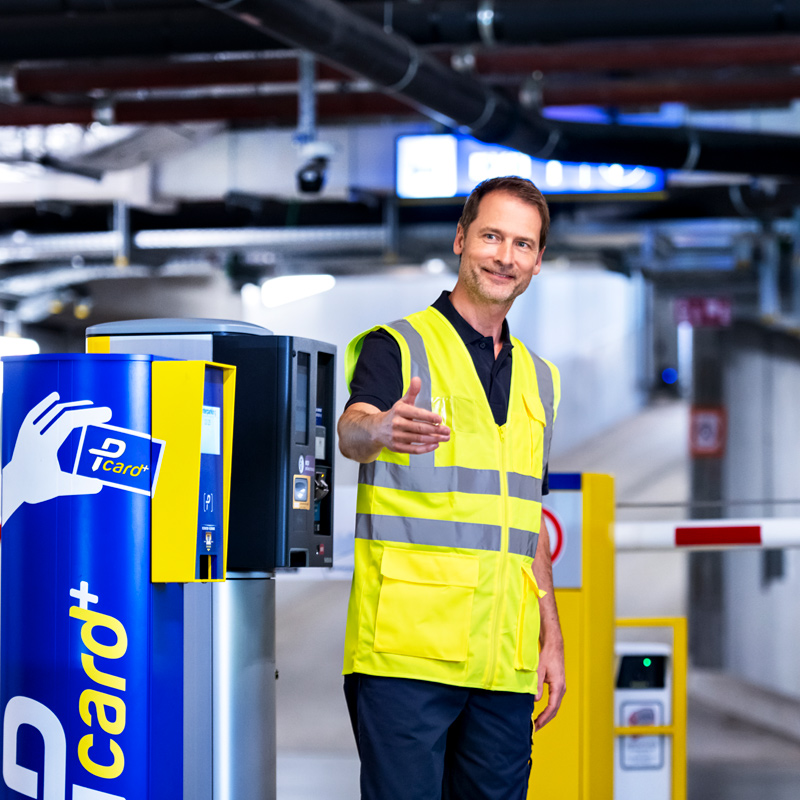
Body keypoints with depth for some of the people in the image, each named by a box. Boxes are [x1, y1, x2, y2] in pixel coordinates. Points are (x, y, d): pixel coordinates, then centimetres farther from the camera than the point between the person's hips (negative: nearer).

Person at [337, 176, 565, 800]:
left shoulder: (540, 378, 19)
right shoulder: (397, 346, 0)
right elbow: (352, 430, -21)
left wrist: (551, 639, 17)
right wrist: (385, 429, -45)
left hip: (506, 663, 6)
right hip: (407, 652, -6)